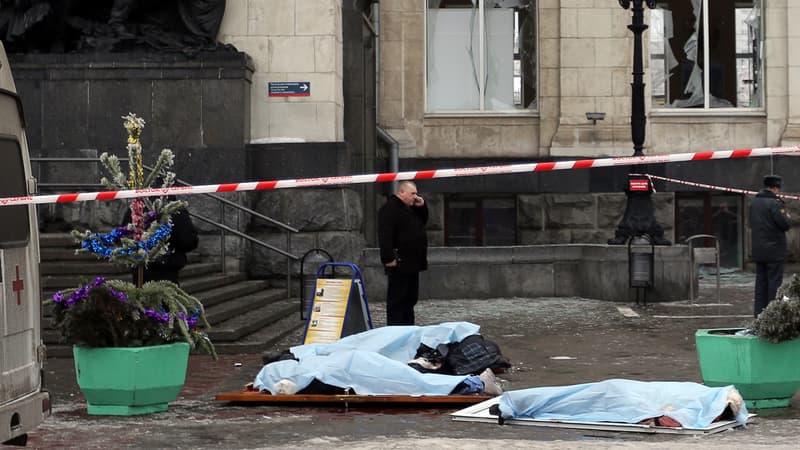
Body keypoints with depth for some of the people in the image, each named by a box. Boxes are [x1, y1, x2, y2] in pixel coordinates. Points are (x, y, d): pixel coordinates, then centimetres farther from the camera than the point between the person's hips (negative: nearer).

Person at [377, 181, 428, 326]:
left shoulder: (411, 209, 18)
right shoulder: (390, 209, -14)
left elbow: (423, 222, 28)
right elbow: (385, 236, -22)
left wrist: (422, 207, 10)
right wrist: (389, 258, -27)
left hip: (412, 263, 10)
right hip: (399, 264, -10)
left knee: (410, 298, 13)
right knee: (397, 298, -6)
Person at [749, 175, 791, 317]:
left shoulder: (754, 203, 11)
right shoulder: (775, 203, -16)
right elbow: (784, 225, -17)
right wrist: (787, 218, 2)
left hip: (758, 250, 7)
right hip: (774, 250, -7)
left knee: (761, 281, 12)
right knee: (775, 280, -3)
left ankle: (759, 312, 13)